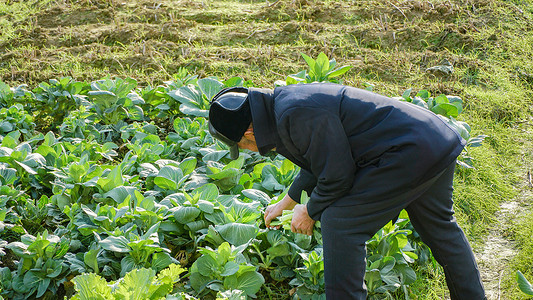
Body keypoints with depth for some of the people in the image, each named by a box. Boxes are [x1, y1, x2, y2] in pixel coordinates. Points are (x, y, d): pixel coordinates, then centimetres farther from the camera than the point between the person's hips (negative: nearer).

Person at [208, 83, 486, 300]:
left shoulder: (296, 114, -23)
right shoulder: (286, 99, 11)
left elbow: (337, 175, -18)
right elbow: (320, 161, 26)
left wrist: (310, 212, 0)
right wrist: (287, 202, 36)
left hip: (410, 154, -11)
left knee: (339, 222, -6)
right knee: (440, 227, 27)